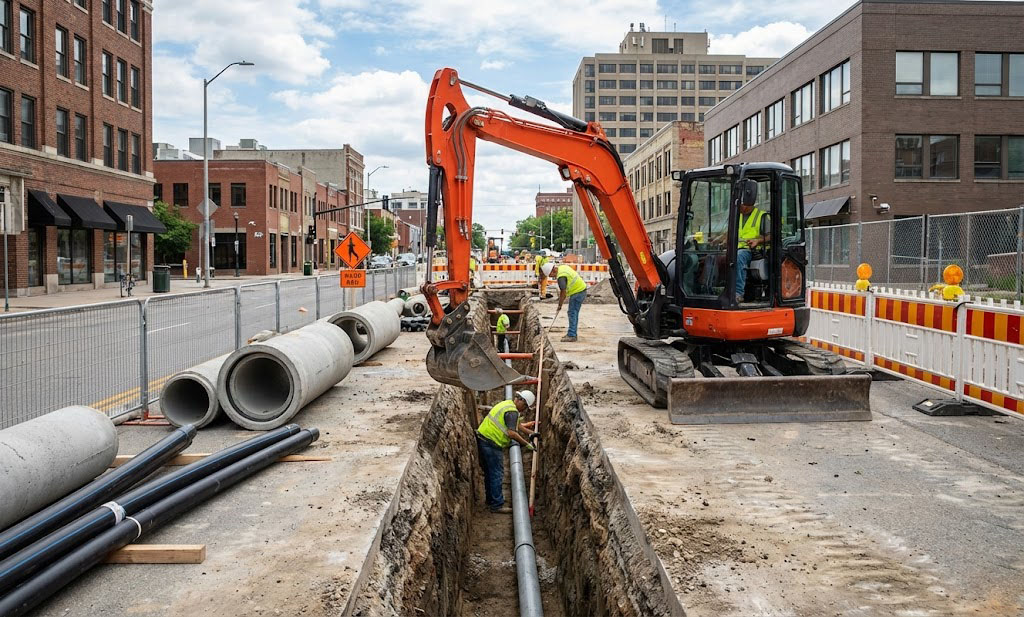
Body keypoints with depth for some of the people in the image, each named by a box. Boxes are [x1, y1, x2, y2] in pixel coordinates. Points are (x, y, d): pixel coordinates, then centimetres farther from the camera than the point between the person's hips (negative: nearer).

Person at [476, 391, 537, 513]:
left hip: (482, 438, 11)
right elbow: (512, 433, -26)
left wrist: (530, 433, 25)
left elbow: (516, 425, 27)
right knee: (497, 474, -3)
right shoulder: (512, 411, -17)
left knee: (490, 473, 19)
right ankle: (497, 505, 2)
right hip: (491, 444, -11)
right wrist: (527, 445, -19)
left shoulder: (506, 404, 16)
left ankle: (491, 500, 31)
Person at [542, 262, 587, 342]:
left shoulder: (561, 277, -23)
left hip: (578, 293, -10)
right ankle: (572, 334, 21)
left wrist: (560, 305, -8)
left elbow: (563, 292, -20)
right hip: (581, 289, 10)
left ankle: (572, 336, -10)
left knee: (572, 313, -9)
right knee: (573, 313, 15)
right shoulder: (562, 267, 6)